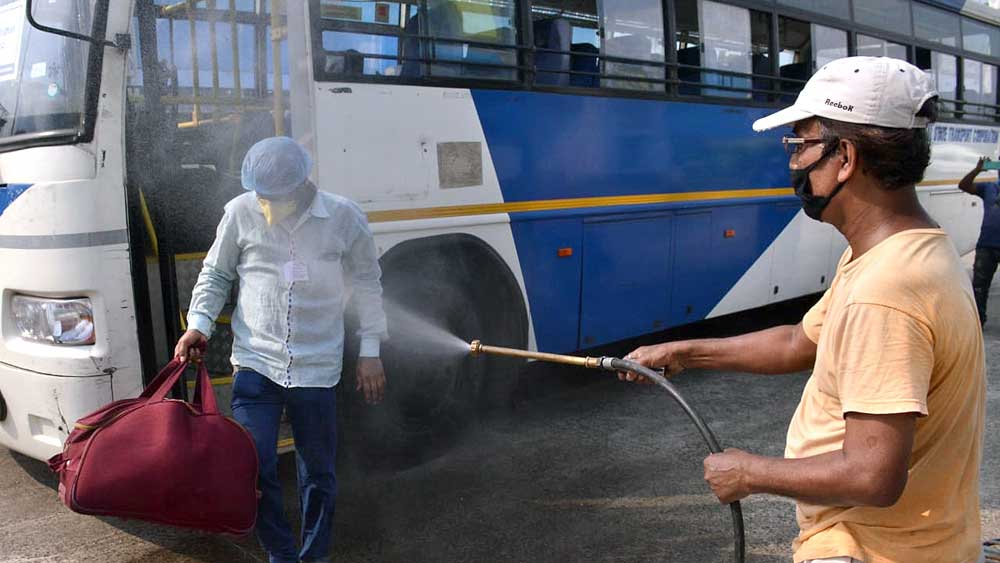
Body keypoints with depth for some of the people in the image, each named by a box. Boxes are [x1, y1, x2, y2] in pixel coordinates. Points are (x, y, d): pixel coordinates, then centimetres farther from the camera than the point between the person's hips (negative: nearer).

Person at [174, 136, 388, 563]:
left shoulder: (344, 218, -6)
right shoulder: (240, 213, -4)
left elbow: (367, 285, 5)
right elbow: (215, 274, 10)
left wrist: (370, 353, 4)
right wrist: (199, 323, -5)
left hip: (317, 368, 0)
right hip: (255, 364, 1)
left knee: (318, 474, 10)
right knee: (254, 466, -4)